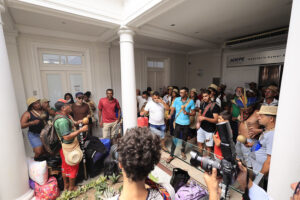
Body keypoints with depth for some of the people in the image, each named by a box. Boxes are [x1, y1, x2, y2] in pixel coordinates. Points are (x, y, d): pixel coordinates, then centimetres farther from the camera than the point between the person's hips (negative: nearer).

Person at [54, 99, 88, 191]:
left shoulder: (63, 116, 3)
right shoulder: (62, 120, -29)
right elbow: (67, 137, -32)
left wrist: (76, 123, 5)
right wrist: (81, 130, -30)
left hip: (65, 146, 10)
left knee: (65, 166, 24)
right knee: (73, 167, 10)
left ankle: (66, 185, 43)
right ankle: (71, 187, 29)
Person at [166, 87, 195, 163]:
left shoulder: (191, 101, -4)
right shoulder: (177, 99, -4)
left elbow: (193, 113, -1)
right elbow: (172, 109, -5)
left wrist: (187, 113, -20)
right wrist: (170, 114, -25)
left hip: (186, 123, 1)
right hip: (178, 123, -1)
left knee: (184, 139, 18)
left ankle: (183, 152, 41)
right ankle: (171, 155, 14)